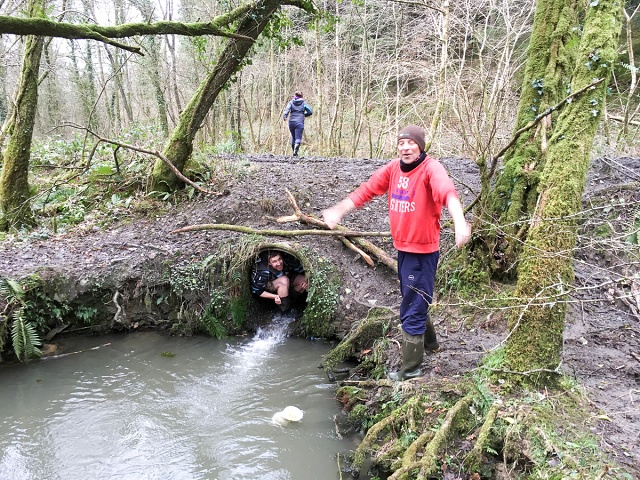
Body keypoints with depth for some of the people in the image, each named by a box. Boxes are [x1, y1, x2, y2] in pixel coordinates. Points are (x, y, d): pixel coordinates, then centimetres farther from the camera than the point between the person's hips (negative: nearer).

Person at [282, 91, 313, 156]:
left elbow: (287, 109, -10)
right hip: (300, 122, -2)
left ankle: (294, 151, 24)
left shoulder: (291, 102, 10)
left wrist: (284, 116, -22)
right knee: (298, 138, -8)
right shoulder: (303, 103, 9)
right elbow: (310, 112, 4)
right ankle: (295, 151, -30)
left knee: (293, 137, 19)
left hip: (291, 122, 2)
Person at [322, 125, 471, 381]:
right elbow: (367, 190, 8)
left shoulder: (431, 168, -18)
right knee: (413, 301, 25)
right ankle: (429, 341, 49)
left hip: (423, 252, -7)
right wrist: (338, 210, 5)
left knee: (412, 310, 0)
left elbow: (446, 191, -36)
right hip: (402, 248, 7)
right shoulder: (393, 168, 3)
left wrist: (459, 222, -54)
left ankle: (411, 368, 16)